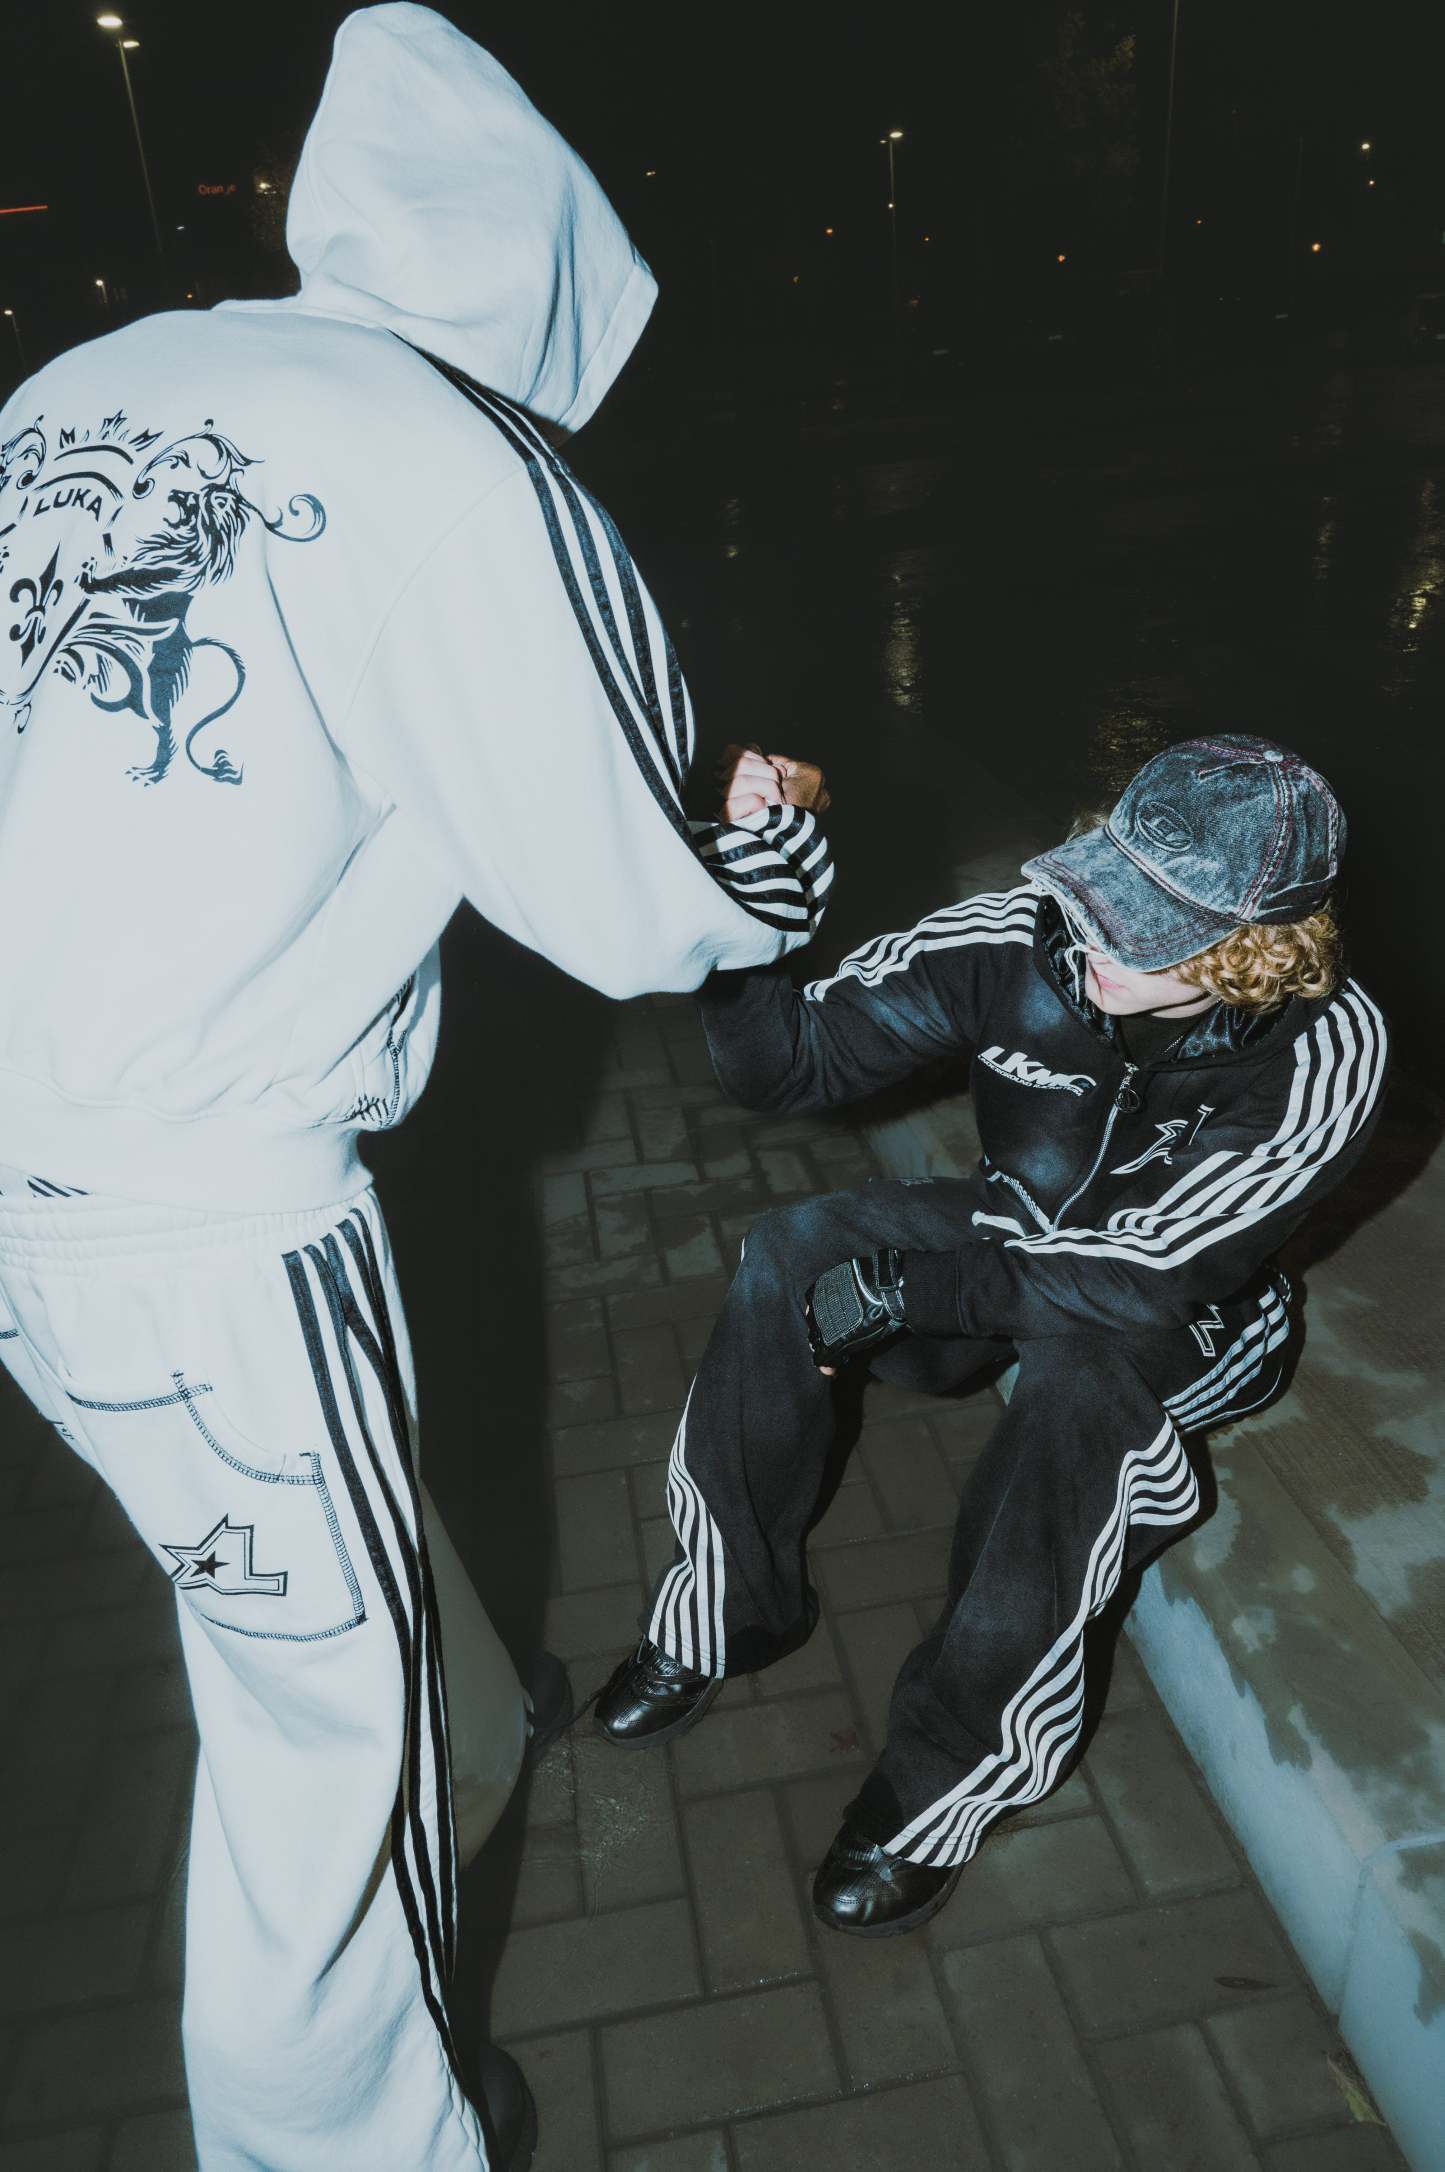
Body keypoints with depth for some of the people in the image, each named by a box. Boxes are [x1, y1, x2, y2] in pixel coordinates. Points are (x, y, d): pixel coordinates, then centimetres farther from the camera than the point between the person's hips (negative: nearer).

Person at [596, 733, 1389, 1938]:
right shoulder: (1030, 938, -23)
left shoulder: (1326, 1050, -29)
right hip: (1020, 1236, 4)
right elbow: (793, 1059, -20)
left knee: (1081, 1371, -37)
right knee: (790, 1251, -21)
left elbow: (1142, 1282, -30)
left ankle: (943, 1781, -18)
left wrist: (896, 1286, -31)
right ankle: (733, 1607, -2)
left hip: (1183, 1308, -3)